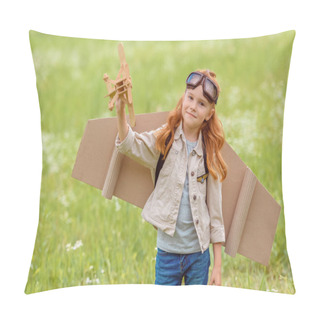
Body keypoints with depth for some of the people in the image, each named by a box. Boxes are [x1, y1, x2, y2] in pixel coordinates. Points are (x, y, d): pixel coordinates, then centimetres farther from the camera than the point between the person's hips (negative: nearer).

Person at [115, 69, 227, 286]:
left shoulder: (209, 154, 3)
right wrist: (121, 111, -35)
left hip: (199, 253, 1)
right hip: (168, 250, -1)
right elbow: (129, 145, -16)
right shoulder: (163, 141, 1)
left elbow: (215, 209, 5)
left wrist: (218, 265, 4)